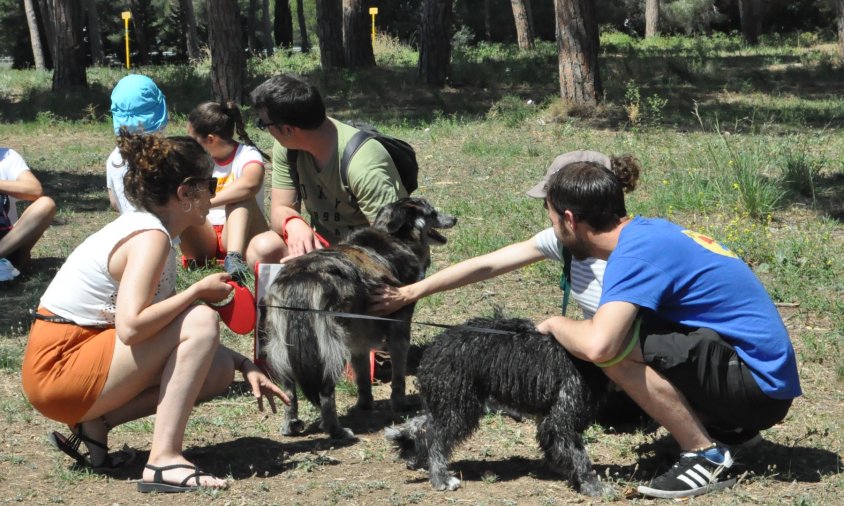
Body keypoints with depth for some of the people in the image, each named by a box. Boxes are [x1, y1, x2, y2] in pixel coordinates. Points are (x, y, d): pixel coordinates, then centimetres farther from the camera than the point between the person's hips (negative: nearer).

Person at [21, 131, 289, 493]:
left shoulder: (144, 229, 13)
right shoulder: (150, 237, -17)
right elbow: (131, 326, -30)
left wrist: (245, 366, 9)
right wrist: (198, 291, -17)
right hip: (58, 370, -9)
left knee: (219, 370, 7)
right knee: (201, 320, -19)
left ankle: (95, 424, 3)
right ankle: (164, 461, -22)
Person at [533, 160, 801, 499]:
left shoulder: (636, 253, -19)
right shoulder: (649, 230, 9)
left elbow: (598, 346, -32)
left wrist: (556, 325, -11)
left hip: (758, 384, -10)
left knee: (615, 347, -23)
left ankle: (707, 456, -12)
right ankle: (729, 429, 19)